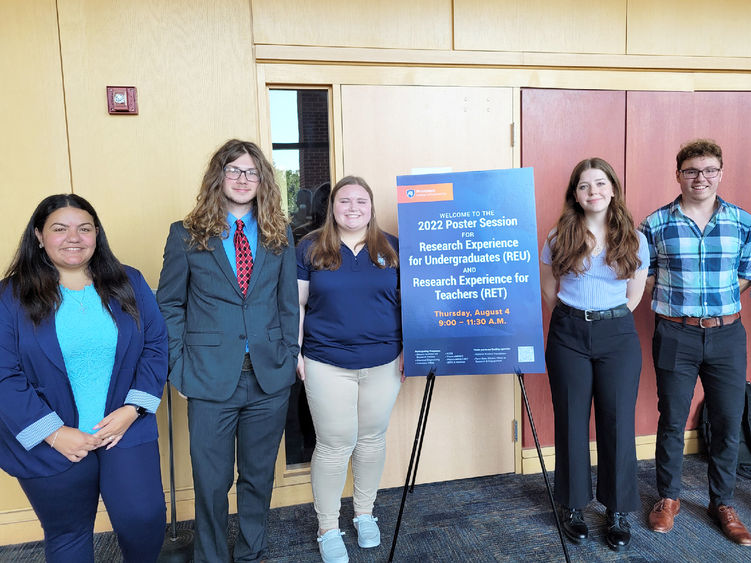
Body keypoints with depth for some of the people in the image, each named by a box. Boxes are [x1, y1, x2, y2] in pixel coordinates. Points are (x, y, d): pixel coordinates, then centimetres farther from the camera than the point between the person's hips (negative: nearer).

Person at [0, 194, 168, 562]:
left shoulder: (128, 284, 1)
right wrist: (53, 433, -13)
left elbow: (156, 346, 0)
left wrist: (132, 410, -9)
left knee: (144, 519, -6)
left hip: (125, 431, 1)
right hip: (49, 446, -1)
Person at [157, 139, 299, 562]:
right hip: (211, 380, -2)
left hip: (270, 378, 2)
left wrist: (291, 354, 1)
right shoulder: (186, 235, 0)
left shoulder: (279, 235, 6)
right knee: (212, 481, 10)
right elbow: (169, 305, 3)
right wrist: (179, 363, -4)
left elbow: (288, 304, 8)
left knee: (259, 475, 17)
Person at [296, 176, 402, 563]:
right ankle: (327, 528, 23)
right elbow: (296, 303, 3)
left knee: (372, 438, 14)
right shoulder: (311, 248, 1)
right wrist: (295, 352, -2)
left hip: (383, 362, 2)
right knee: (334, 444, 3)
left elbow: (407, 302, 9)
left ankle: (365, 513, 36)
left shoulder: (391, 248, 5)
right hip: (327, 364, -2)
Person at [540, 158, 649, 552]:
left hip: (618, 335, 1)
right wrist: (575, 319, 7)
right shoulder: (559, 238, 0)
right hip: (568, 335, 0)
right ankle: (573, 506, 24)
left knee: (618, 422, 4)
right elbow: (549, 291, 9)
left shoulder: (634, 240, 2)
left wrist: (607, 319, 6)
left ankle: (618, 511, 22)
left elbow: (633, 297, 9)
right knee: (571, 421, 7)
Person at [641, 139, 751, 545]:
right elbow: (644, 276, 4)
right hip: (675, 335, -2)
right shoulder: (655, 224, -3)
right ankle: (668, 497, 27)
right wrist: (677, 301, -4)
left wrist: (716, 298, 1)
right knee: (672, 421, 8)